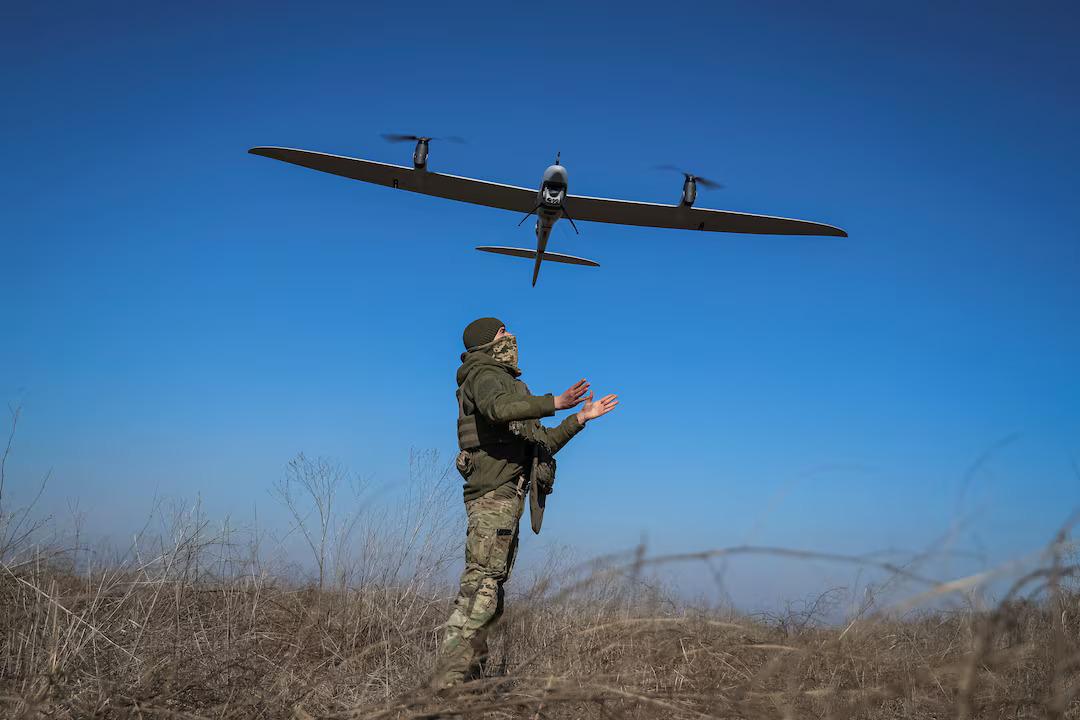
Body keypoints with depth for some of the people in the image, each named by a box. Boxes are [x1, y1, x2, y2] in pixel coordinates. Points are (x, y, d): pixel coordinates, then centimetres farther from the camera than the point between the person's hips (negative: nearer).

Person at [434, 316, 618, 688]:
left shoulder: (506, 383, 29)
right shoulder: (485, 376, -1)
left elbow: (542, 444, 30)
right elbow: (499, 408, -27)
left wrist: (580, 418, 26)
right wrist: (554, 402, -28)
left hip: (506, 497, 10)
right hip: (495, 493, -10)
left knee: (490, 591, 7)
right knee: (481, 587, -16)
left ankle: (468, 677, 9)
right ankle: (448, 681, -18)